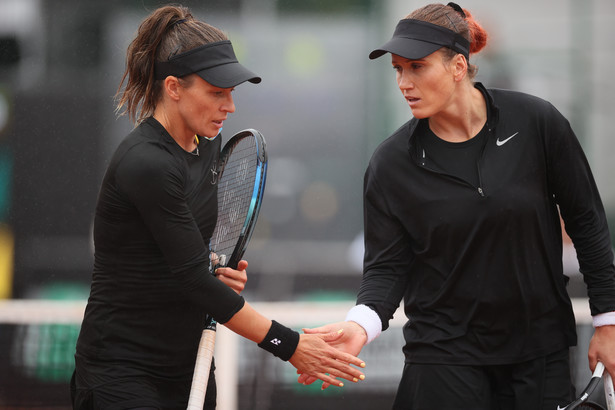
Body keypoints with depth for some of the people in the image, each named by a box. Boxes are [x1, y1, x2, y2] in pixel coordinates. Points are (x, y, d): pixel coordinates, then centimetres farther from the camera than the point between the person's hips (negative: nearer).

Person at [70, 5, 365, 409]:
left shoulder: (207, 144, 7)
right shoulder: (145, 164, -21)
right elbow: (191, 279, -21)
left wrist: (220, 271, 0)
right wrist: (288, 346, -19)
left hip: (189, 364, 8)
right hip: (124, 372, -8)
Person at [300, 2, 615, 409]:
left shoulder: (536, 122, -9)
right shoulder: (391, 163, -7)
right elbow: (387, 266, -5)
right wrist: (361, 323, -26)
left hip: (540, 352, 0)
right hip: (445, 355, 0)